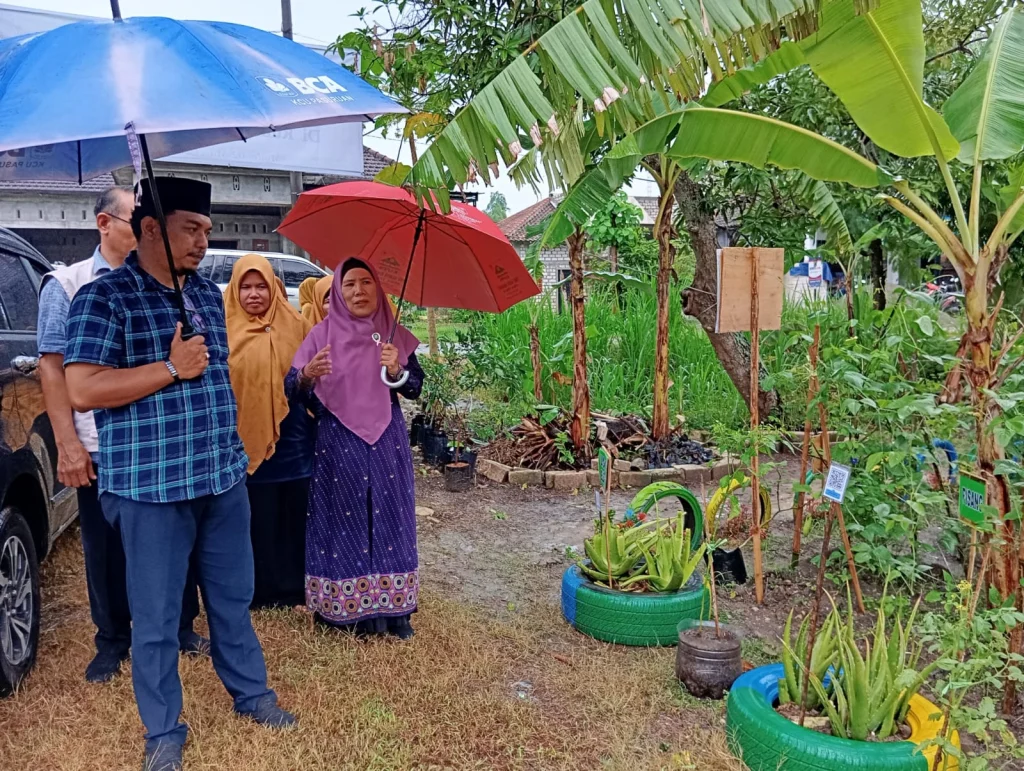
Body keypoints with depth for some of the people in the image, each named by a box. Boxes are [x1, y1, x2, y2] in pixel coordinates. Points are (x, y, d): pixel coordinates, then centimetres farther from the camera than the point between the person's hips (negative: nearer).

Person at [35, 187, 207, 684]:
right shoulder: (68, 284, -1)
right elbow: (52, 365, -3)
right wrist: (67, 443, -9)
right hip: (101, 445, -2)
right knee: (107, 549, 9)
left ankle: (180, 628, 28)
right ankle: (112, 643, 26)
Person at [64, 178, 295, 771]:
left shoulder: (210, 293, 11)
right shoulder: (105, 297, -10)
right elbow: (82, 390, -18)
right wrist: (172, 369, -18)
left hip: (224, 478, 6)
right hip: (151, 485, -5)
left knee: (234, 599, 18)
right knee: (156, 617, 7)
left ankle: (251, 693, 36)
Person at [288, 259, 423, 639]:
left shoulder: (394, 335, 4)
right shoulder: (323, 333, -1)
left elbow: (416, 389, 2)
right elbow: (292, 388, -7)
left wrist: (396, 370, -18)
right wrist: (307, 374, -28)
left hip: (386, 444, 1)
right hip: (338, 446, -1)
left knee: (389, 519, 3)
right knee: (342, 521, 2)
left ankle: (391, 609, 13)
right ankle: (345, 608, 12)